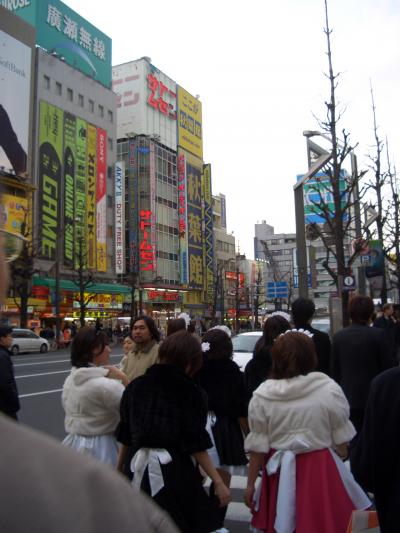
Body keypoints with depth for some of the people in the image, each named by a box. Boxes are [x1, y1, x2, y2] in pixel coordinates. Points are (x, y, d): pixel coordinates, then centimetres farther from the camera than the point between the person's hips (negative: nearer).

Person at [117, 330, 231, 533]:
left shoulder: (135, 386, 2)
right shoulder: (191, 392, -10)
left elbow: (125, 434, 9)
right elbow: (195, 445, -12)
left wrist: (119, 467, 21)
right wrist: (218, 482, -7)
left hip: (142, 468, 4)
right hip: (176, 470, -4)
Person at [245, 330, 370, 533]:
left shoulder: (261, 396, -9)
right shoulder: (329, 389, -10)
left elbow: (258, 447, -5)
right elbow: (341, 442, -1)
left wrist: (250, 484, 6)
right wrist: (343, 455, 19)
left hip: (280, 474, 1)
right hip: (322, 471, -1)